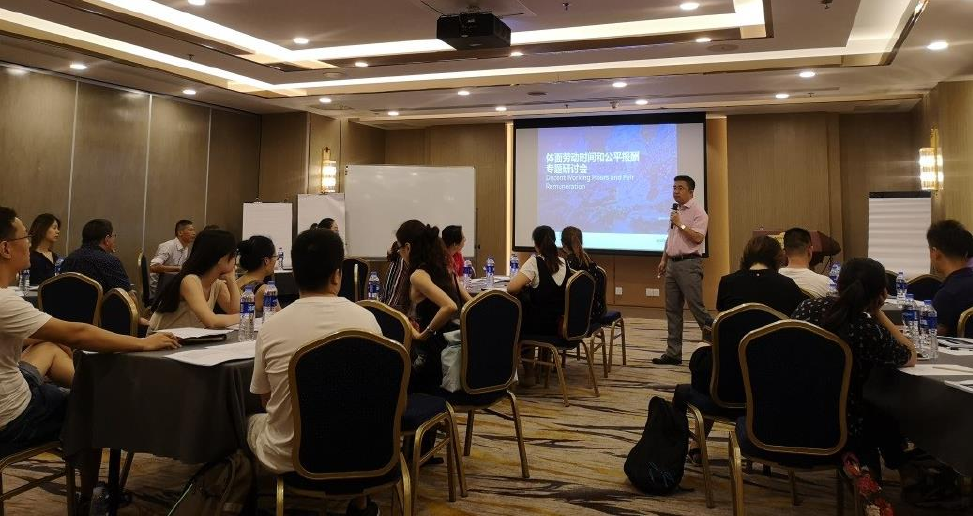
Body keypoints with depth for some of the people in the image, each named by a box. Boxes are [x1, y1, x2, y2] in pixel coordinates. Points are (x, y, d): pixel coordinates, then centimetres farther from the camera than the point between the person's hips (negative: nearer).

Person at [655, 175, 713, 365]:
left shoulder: (697, 211, -8)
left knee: (696, 307, -11)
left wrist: (680, 224, -15)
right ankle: (673, 353, 14)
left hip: (689, 264, -8)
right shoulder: (675, 210, 17)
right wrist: (664, 260, 19)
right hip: (672, 264, 8)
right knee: (672, 310, 8)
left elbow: (698, 237, -20)